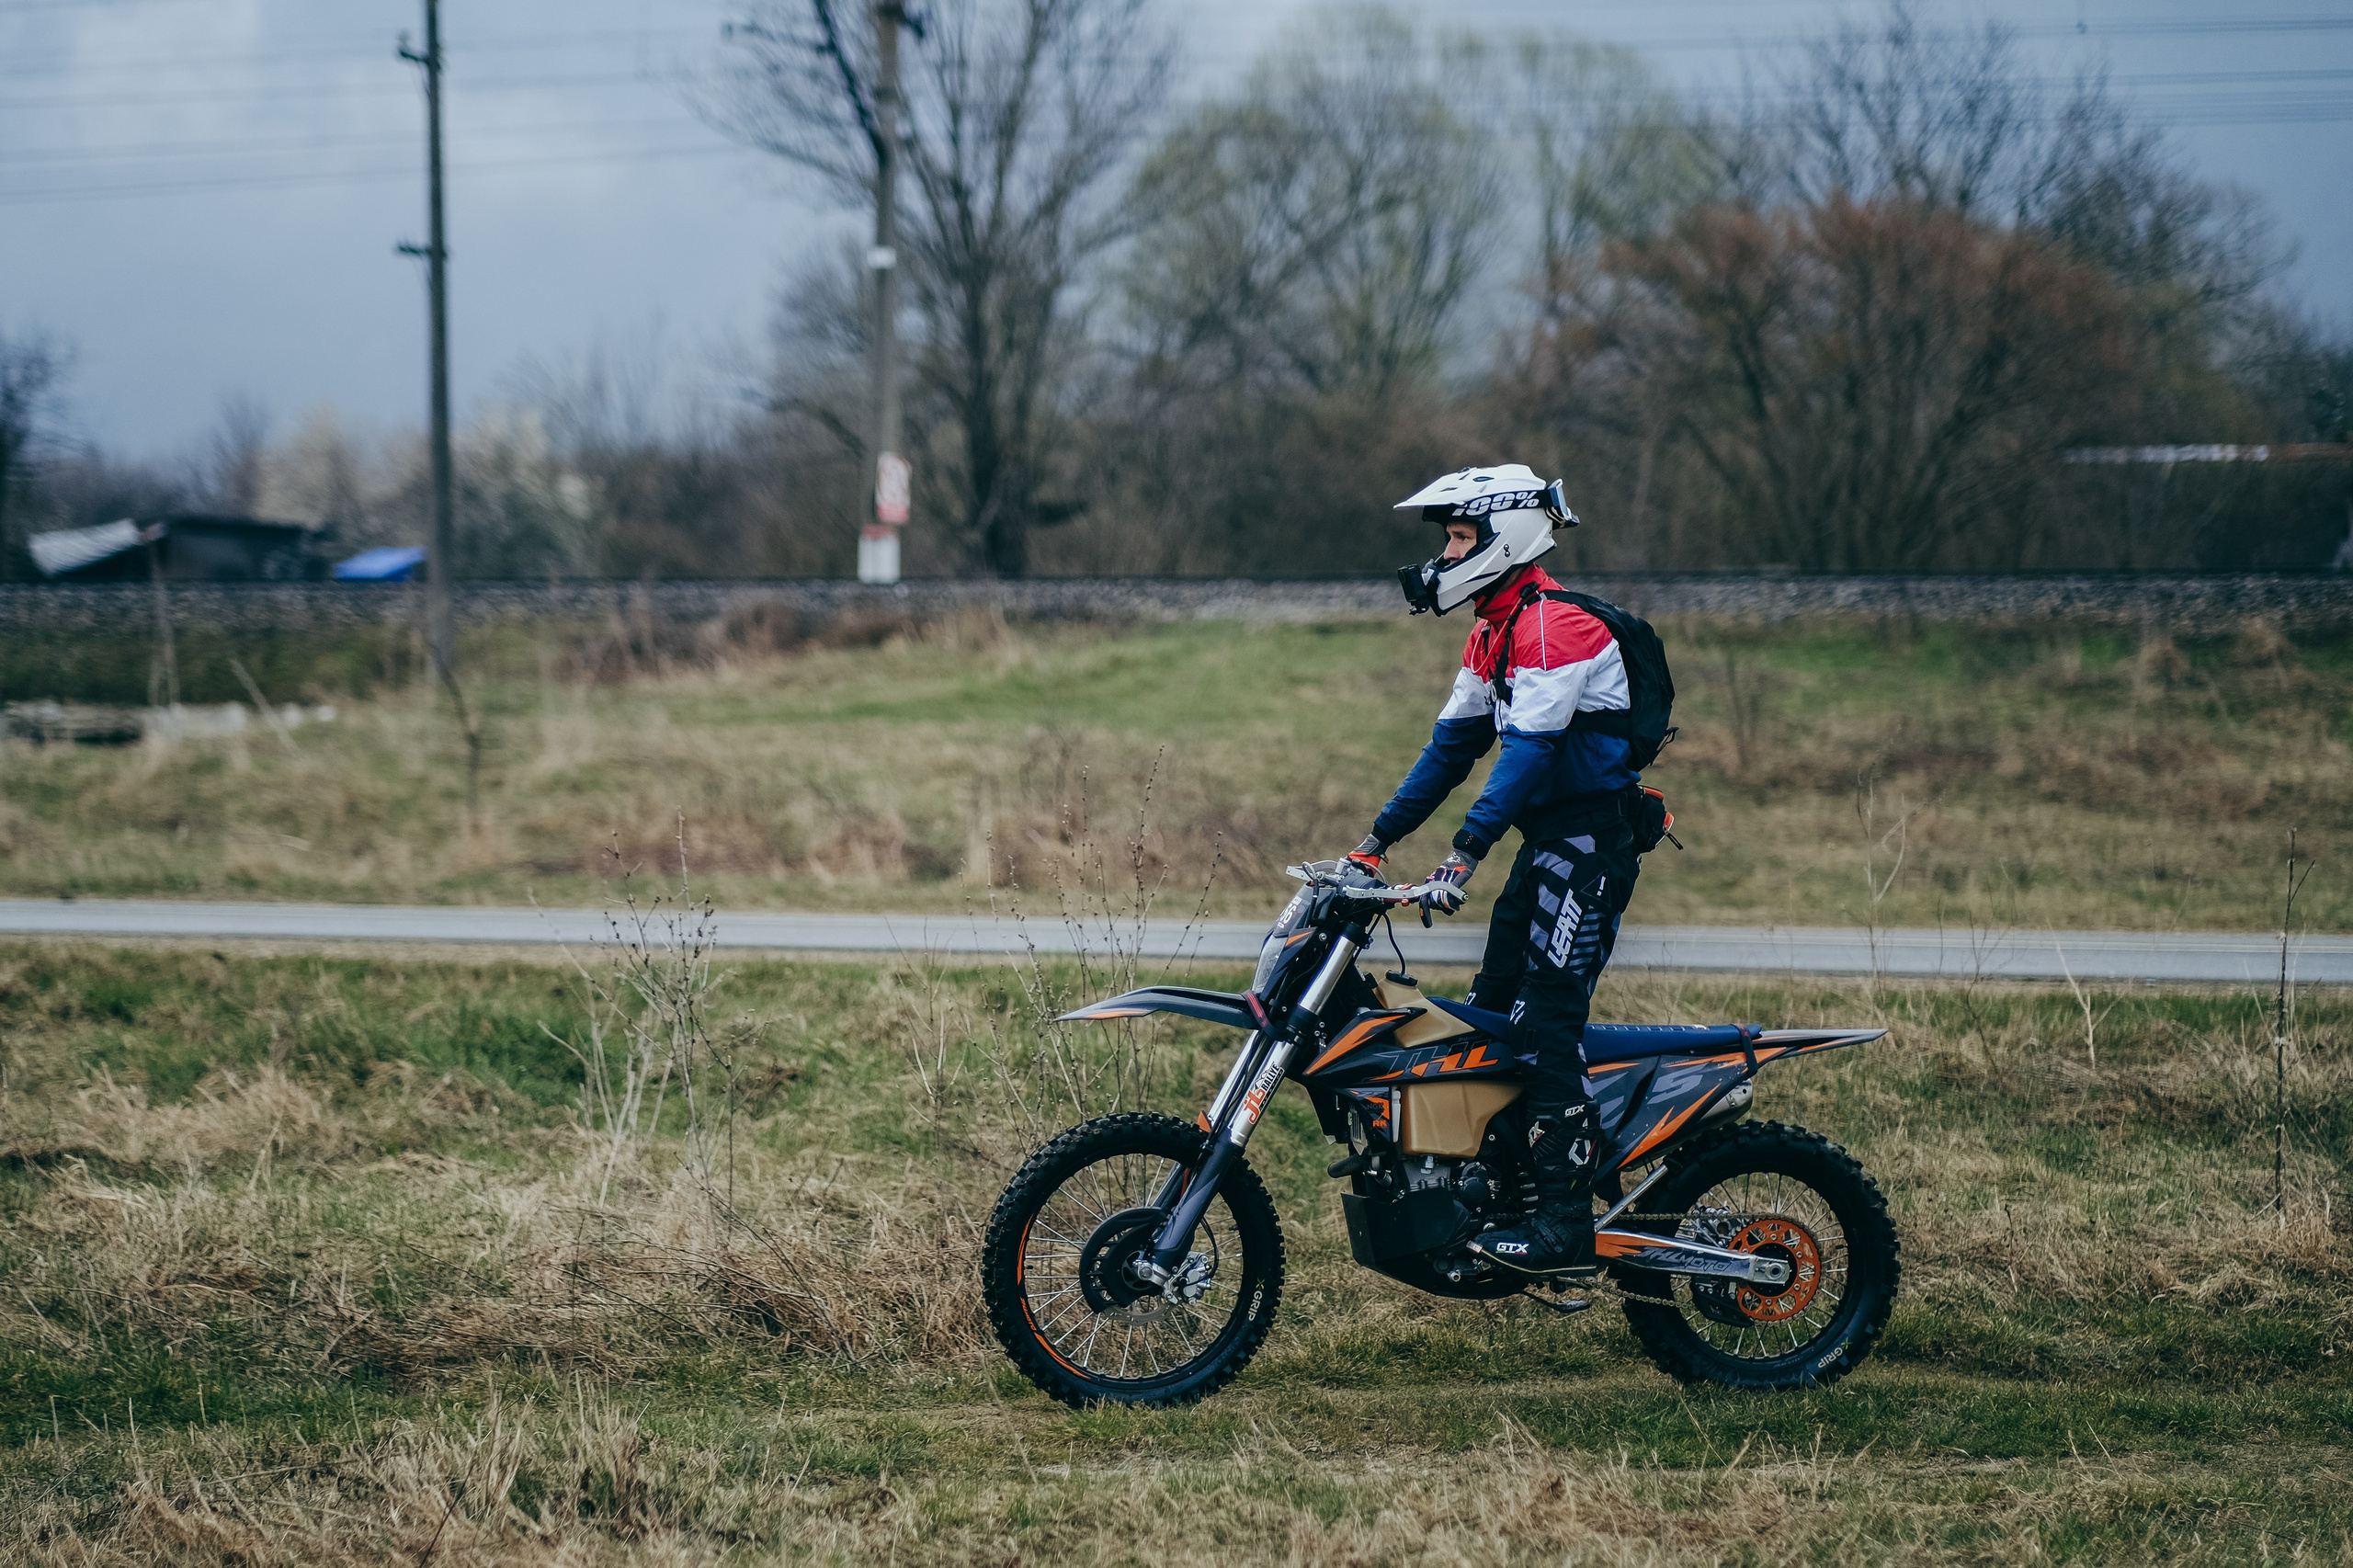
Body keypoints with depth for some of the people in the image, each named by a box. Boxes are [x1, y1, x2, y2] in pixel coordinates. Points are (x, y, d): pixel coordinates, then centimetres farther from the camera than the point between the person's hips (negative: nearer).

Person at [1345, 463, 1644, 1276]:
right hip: (1549, 837, 10)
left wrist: (1465, 855, -31)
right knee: (1491, 1009, 10)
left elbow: (1531, 748, -25)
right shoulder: (1495, 632, 16)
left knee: (1546, 1023, -15)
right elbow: (1454, 743, 19)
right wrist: (1378, 839, 14)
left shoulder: (1555, 624, -16)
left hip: (1591, 834, -10)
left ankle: (1566, 1224, -17)